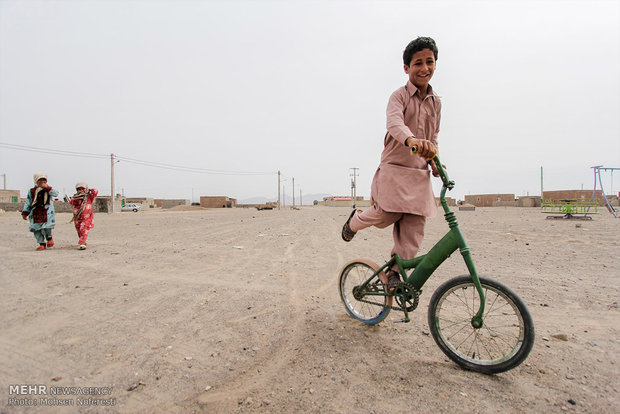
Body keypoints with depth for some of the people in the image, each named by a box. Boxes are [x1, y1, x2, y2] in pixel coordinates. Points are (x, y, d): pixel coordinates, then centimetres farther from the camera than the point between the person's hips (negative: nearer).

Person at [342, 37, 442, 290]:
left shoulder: (435, 102, 14)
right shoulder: (399, 96, -5)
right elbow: (395, 123, -26)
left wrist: (434, 161, 5)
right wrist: (412, 140, -47)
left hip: (420, 174, 5)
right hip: (394, 168, -5)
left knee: (414, 224, -3)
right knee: (386, 215, -14)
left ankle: (396, 269, 9)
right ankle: (355, 220, 20)